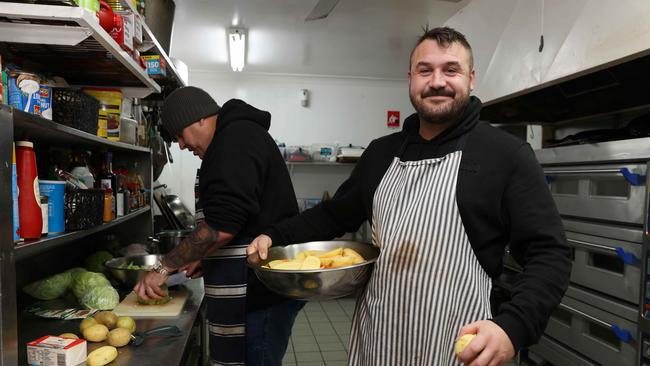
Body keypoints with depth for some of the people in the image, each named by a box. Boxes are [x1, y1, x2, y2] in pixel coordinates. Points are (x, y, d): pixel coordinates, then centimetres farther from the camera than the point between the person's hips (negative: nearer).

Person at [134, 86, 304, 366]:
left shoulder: (236, 139, -15)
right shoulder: (239, 135, 18)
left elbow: (222, 226, -23)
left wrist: (164, 267, -14)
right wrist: (203, 256, 17)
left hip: (262, 290, -10)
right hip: (258, 288, 10)